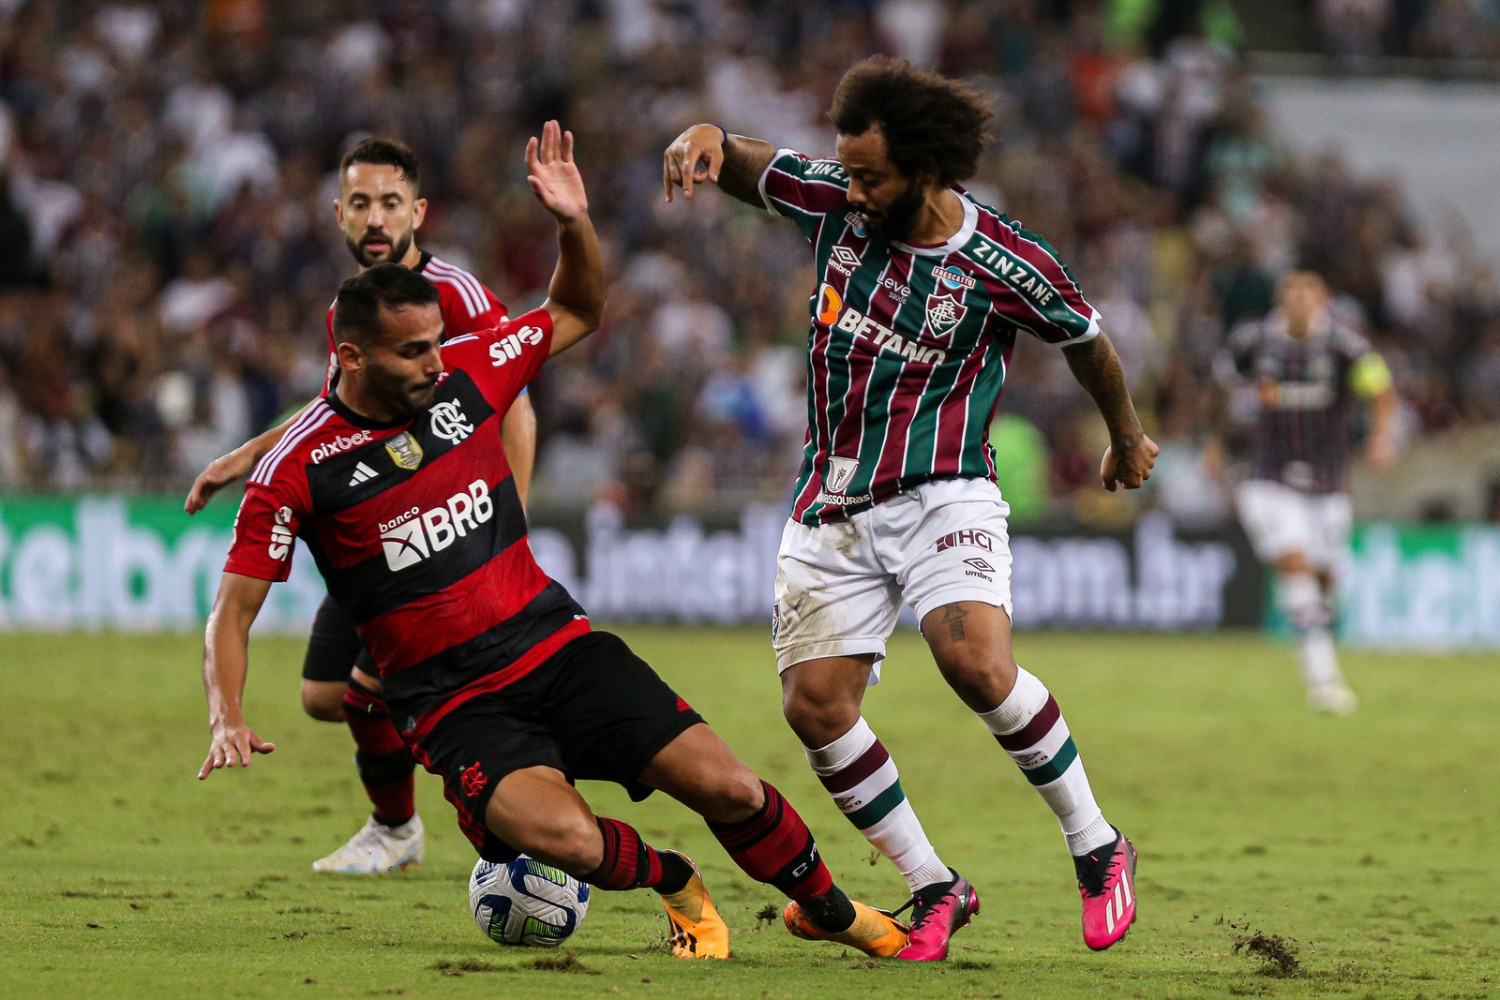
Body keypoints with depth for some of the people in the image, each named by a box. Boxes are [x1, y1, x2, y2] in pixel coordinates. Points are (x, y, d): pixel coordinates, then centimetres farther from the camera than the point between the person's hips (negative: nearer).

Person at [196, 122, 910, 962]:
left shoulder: (466, 376, 0)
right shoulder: (298, 472, -10)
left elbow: (579, 315, 16)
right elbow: (233, 611, -5)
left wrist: (576, 223, -3)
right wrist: (229, 719, -22)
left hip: (558, 646, 4)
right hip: (455, 705, -4)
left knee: (727, 787, -9)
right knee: (564, 837, -31)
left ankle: (831, 909, 20)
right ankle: (676, 884, 2)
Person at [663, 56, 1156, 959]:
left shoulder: (1005, 266, -12)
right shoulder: (838, 201, -2)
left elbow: (1087, 343, 6)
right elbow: (745, 170, 10)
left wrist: (1128, 438, 22)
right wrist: (707, 138, -15)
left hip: (939, 495, -5)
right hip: (832, 506, 5)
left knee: (976, 662, -28)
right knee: (814, 705, -8)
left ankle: (1099, 849, -8)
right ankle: (936, 890, 8)